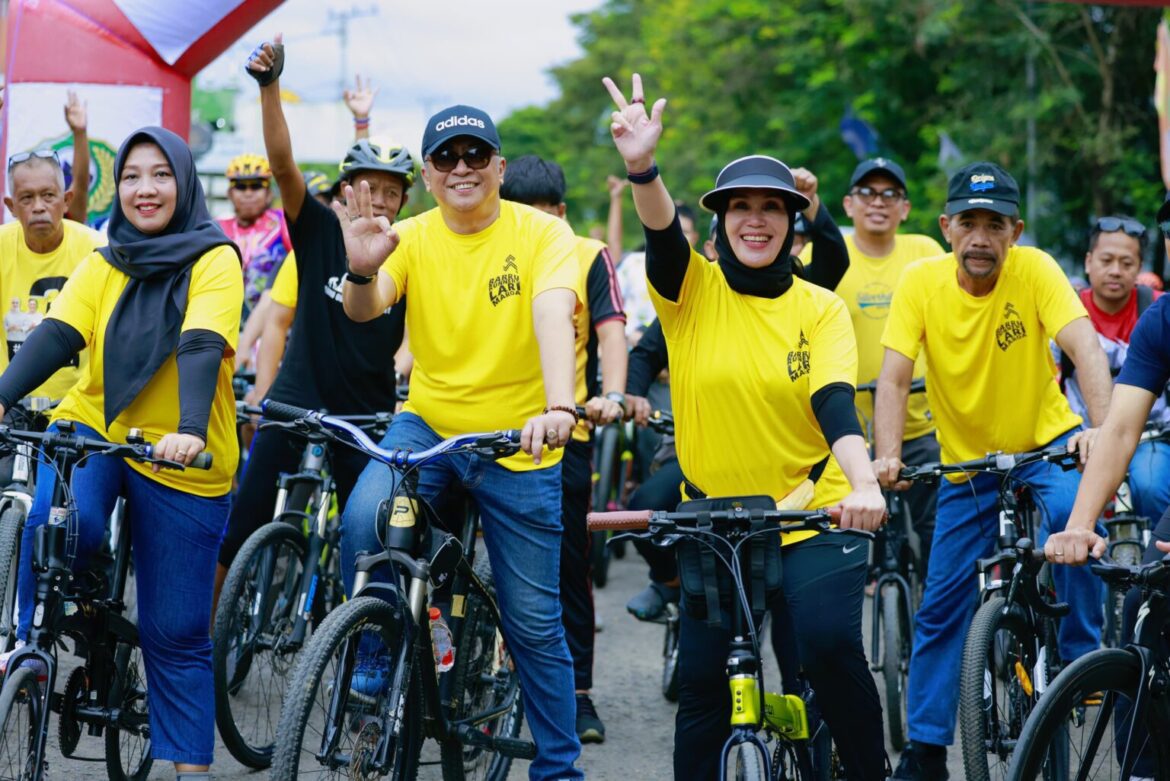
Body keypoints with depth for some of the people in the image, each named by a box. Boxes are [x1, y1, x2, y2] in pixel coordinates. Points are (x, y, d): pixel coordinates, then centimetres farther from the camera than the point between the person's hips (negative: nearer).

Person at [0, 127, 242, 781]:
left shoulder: (214, 259, -7)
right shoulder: (103, 266, 6)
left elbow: (202, 346, -23)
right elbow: (57, 336, -8)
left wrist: (190, 431, -40)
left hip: (184, 461, -2)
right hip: (93, 428, 2)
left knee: (176, 635, 0)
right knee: (56, 520, -30)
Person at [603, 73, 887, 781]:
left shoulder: (820, 309, -1)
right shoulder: (694, 288, -1)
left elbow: (834, 403, -14)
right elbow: (662, 231, -21)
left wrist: (864, 485, -32)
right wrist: (642, 167, -42)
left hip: (813, 515, -1)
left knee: (830, 645, -21)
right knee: (701, 680, 0)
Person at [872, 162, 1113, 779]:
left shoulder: (1034, 270, -18)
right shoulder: (921, 282, -13)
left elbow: (1084, 347, -29)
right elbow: (893, 378, -18)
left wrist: (1101, 428, -46)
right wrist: (887, 456, -34)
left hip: (1045, 446, -2)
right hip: (966, 462, 2)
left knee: (1071, 511, -34)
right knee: (940, 610, 2)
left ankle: (1082, 654, -15)